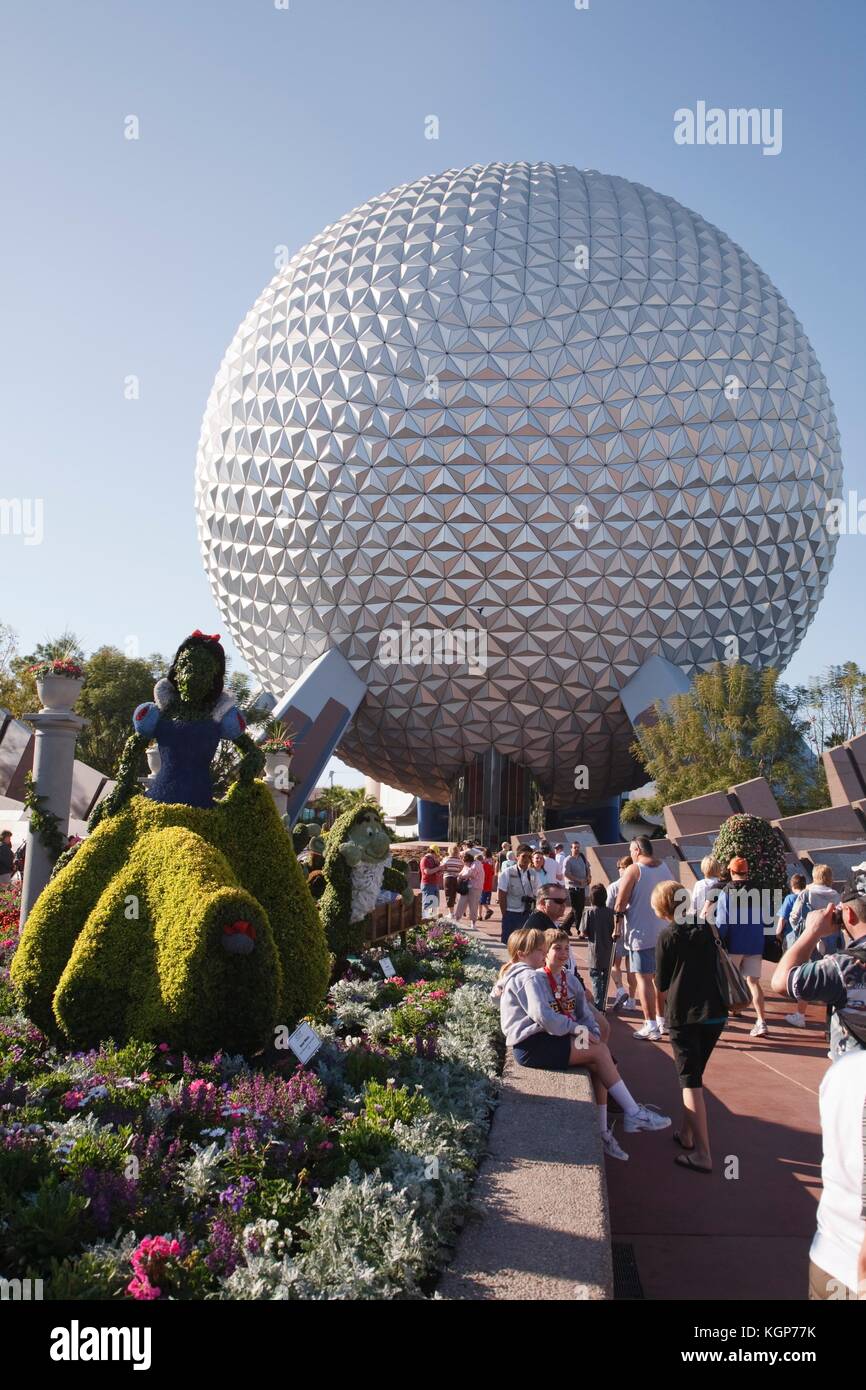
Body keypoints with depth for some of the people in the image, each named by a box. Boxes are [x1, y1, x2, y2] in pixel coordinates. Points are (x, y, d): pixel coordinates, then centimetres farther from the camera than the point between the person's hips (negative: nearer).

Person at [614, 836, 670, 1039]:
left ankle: (651, 1027, -2)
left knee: (644, 979, -2)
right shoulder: (664, 869, 8)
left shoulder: (634, 870, -10)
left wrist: (617, 924, 0)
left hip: (641, 933, -6)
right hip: (663, 933, 6)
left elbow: (620, 904, -13)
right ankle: (662, 1021, 24)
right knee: (659, 977, 16)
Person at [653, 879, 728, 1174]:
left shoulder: (667, 936, -6)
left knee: (690, 1081, -1)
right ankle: (686, 1133, 29)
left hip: (683, 1016, -5)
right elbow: (713, 968, 15)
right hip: (714, 1013, 5)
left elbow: (662, 985, -1)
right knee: (694, 1074, 20)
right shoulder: (706, 927, 6)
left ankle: (702, 1154, -7)